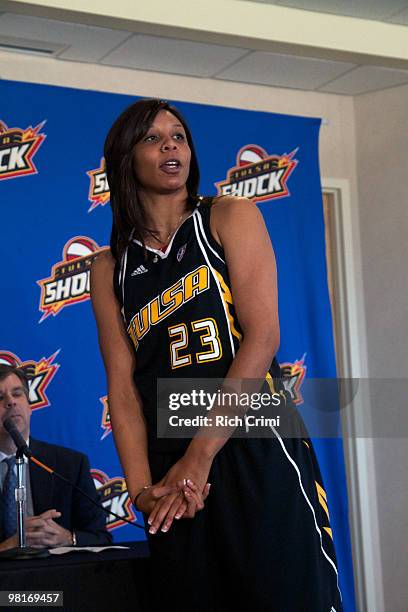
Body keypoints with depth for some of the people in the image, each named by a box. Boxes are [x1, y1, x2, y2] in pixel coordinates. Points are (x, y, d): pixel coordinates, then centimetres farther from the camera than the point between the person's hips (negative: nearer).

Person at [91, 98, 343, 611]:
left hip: (255, 449, -2)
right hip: (171, 473, 3)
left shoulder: (230, 217, 4)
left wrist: (199, 456, -14)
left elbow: (263, 336, -7)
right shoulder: (110, 269, 12)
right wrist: (141, 487, -12)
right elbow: (122, 385, 4)